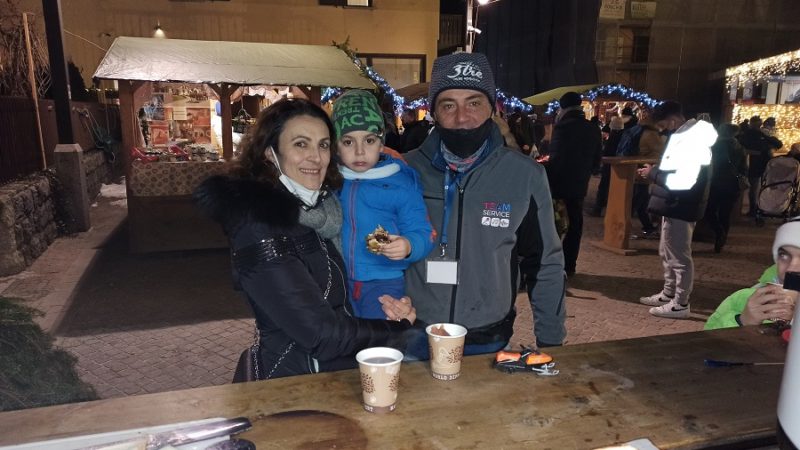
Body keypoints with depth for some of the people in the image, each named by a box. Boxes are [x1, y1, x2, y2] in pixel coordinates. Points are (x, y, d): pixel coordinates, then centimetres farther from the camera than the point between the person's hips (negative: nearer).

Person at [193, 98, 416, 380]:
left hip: (342, 369, 7)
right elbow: (322, 335, -22)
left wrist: (386, 308, -8)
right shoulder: (261, 228, -20)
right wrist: (397, 329, -9)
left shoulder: (315, 209, 3)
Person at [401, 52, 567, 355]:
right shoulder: (409, 170, -7)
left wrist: (551, 342, 2)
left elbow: (545, 265, -1)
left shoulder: (526, 175, -9)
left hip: (489, 342, 0)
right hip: (416, 338, 1)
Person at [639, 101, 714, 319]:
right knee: (667, 253, 20)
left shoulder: (692, 140, -20)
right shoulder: (683, 136, 11)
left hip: (680, 207, -10)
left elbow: (683, 181, -27)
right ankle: (668, 294, 33)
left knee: (679, 257, 0)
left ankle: (680, 304, 11)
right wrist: (656, 172, 2)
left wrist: (653, 174, -17)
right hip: (673, 205, 10)